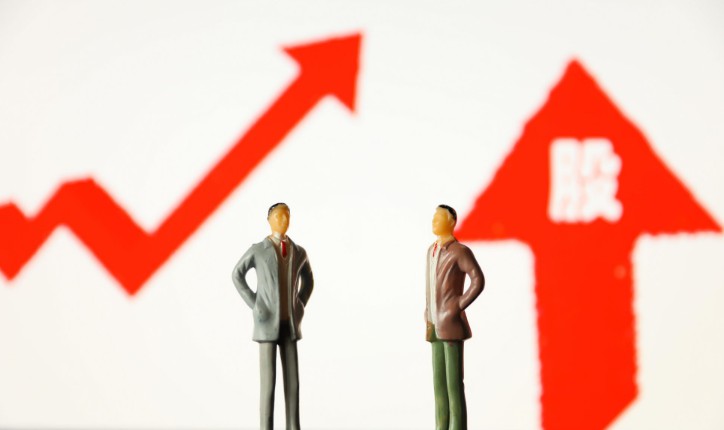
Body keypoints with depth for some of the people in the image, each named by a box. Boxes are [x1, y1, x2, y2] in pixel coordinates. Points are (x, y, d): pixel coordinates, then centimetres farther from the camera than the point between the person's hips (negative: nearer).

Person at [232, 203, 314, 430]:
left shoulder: (299, 252, 7)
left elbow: (308, 280, 25)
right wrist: (254, 305, -3)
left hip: (289, 325, 4)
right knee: (268, 381, -5)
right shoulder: (257, 249, -5)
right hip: (267, 324, -4)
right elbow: (237, 275, 7)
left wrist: (300, 306, 9)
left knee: (292, 379, 2)